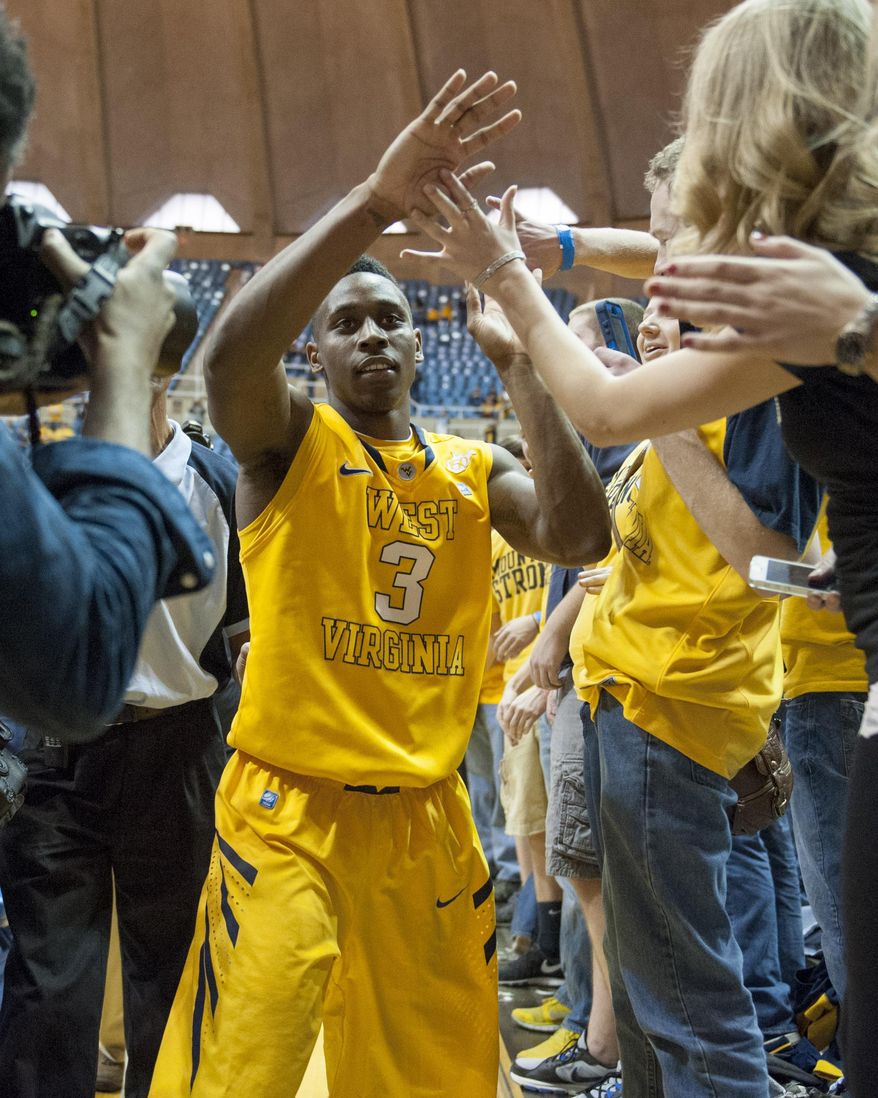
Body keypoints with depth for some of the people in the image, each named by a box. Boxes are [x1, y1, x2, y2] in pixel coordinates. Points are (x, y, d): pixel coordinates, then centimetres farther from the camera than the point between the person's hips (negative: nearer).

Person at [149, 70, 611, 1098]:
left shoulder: (472, 467, 10)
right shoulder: (287, 438, -1)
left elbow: (578, 537, -8)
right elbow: (231, 354, -24)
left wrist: (516, 358, -11)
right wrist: (377, 201, -30)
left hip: (430, 817, 5)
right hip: (291, 813, -4)